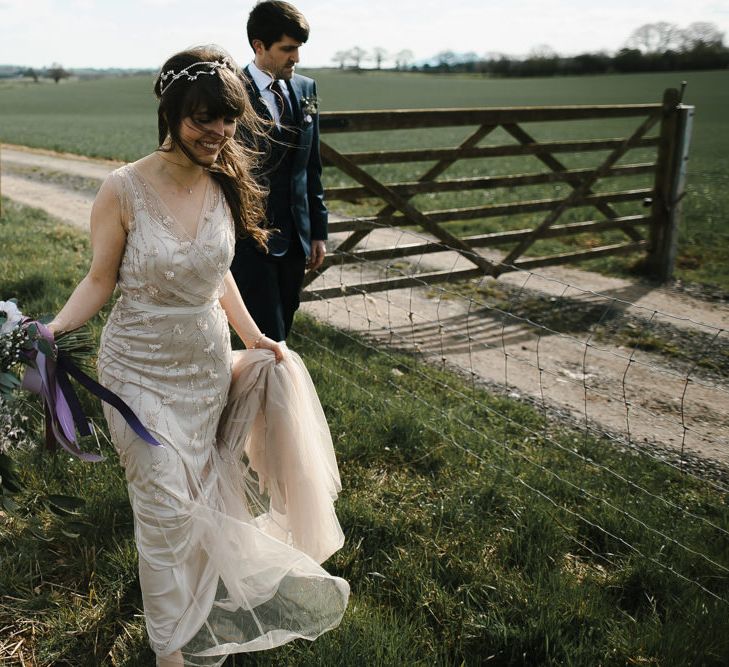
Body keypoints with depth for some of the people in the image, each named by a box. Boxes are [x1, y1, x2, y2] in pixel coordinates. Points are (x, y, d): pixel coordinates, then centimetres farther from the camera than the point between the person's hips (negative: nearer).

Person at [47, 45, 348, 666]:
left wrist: (253, 336, 3)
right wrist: (53, 330, -22)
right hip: (141, 371, -4)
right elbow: (100, 279, -7)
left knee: (203, 491, 18)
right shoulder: (125, 190, -17)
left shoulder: (225, 187, -4)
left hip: (209, 365, 4)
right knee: (167, 505, 2)